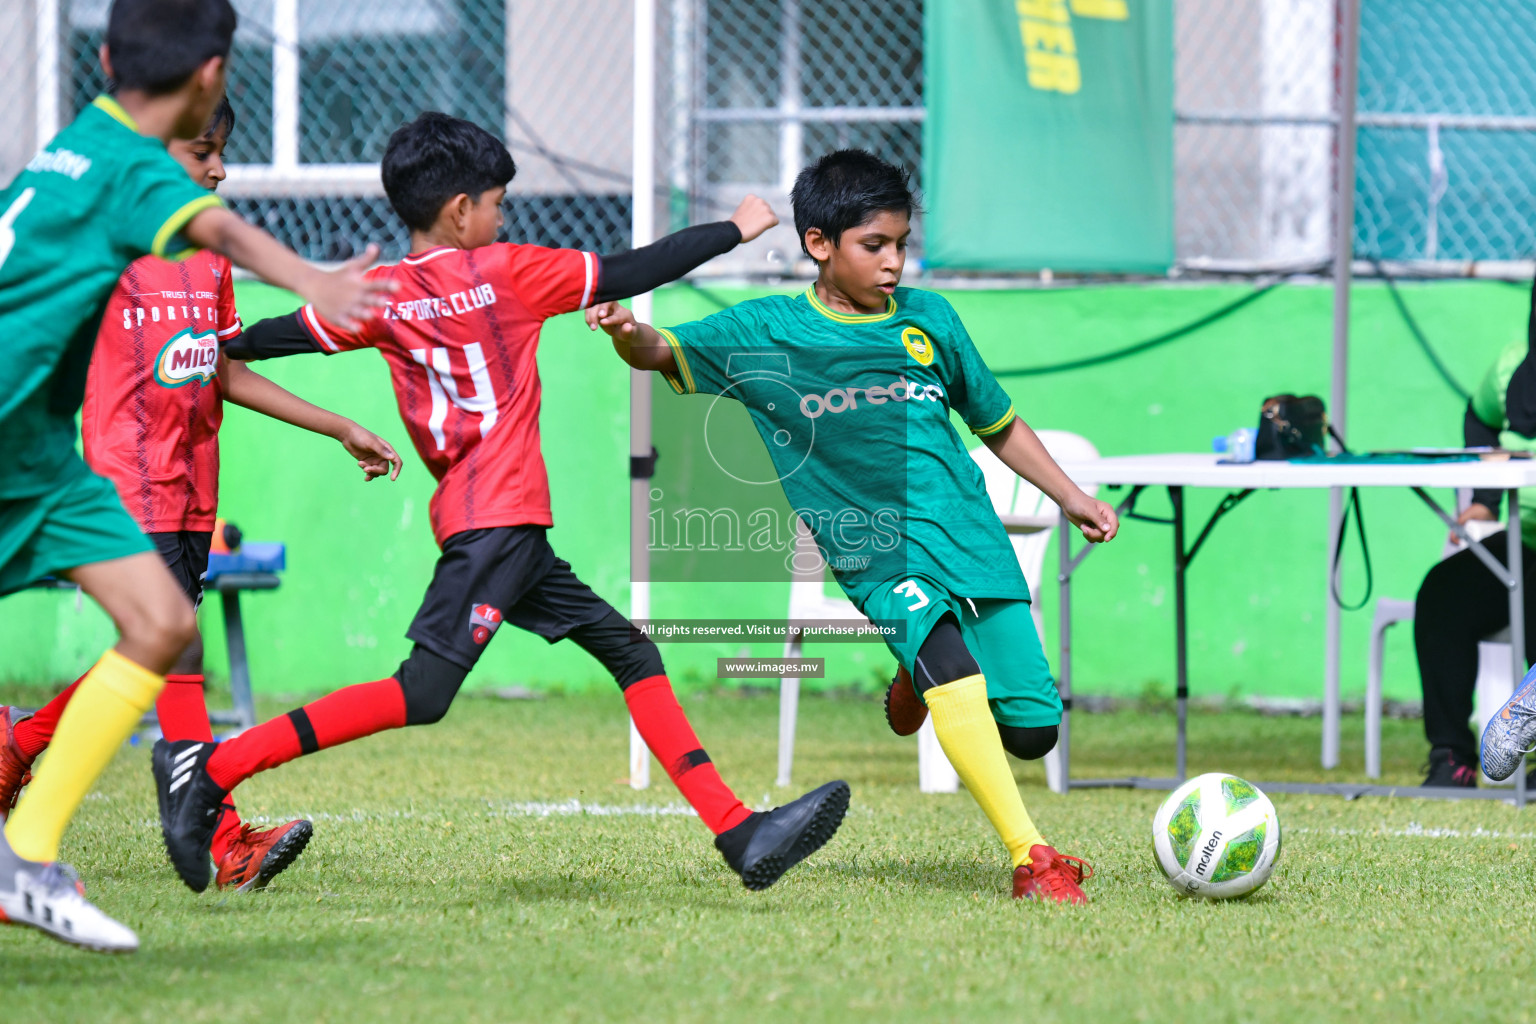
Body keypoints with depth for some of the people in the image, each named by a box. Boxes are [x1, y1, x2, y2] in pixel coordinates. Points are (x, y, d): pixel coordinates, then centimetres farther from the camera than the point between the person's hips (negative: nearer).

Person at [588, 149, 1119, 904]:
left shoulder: (929, 320, 9)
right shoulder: (766, 333, 1)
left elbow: (996, 422, 21)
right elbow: (664, 355, -5)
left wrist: (1070, 497, 22)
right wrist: (626, 330, -28)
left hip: (973, 542, 4)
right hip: (880, 554, -4)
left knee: (1032, 730, -1)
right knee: (956, 673, -31)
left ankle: (920, 682, 31)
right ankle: (1030, 857, -27)